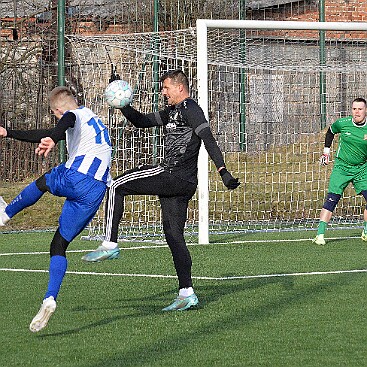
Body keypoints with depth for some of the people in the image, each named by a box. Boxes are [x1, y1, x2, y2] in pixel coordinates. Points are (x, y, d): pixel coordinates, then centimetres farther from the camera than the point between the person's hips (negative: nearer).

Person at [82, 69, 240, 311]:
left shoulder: (190, 109, -6)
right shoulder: (171, 112, 23)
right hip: (183, 183, 10)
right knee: (174, 235, 7)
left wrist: (223, 172, -27)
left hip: (174, 176, -10)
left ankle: (110, 245, -9)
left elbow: (209, 140, -17)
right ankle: (187, 294, 3)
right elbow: (141, 121, 32)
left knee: (117, 187, -5)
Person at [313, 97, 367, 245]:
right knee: (331, 199, -11)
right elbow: (330, 132, 14)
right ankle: (320, 234, -10)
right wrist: (326, 151, 14)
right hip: (341, 167, -1)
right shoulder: (342, 123, -8)